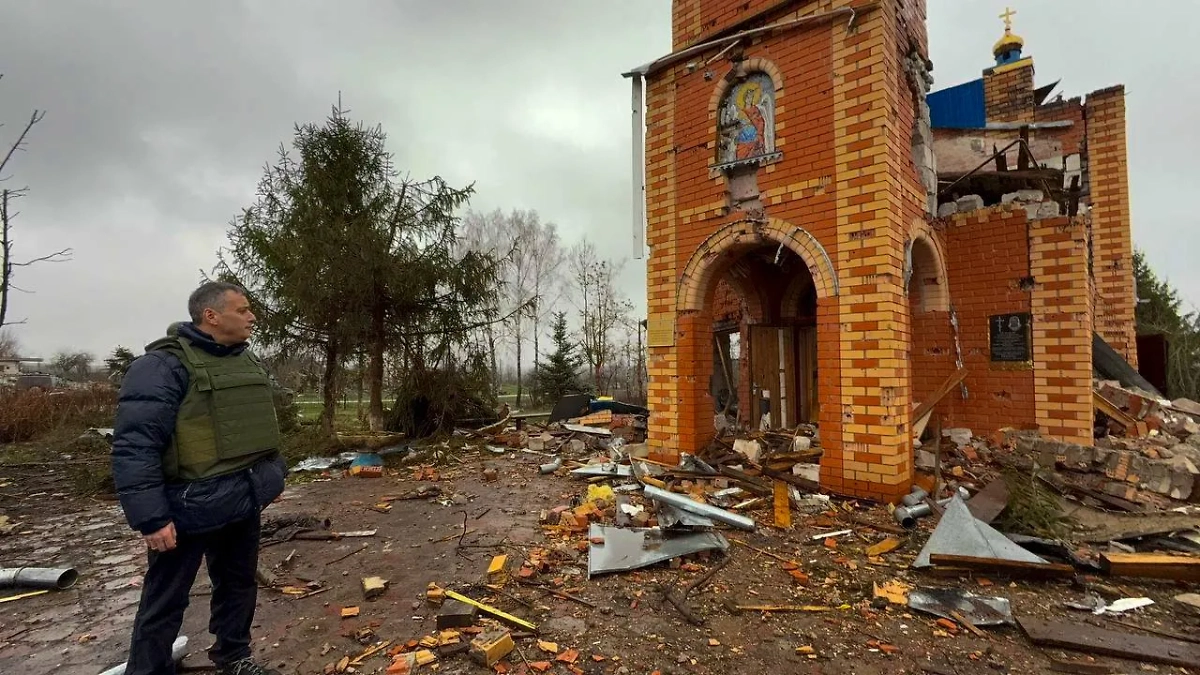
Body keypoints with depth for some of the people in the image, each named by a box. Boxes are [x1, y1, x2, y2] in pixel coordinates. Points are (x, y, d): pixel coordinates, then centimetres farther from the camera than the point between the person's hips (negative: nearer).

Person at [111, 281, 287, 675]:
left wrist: (275, 474, 19)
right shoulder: (164, 364, -16)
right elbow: (133, 446, -20)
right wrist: (150, 517, -21)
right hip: (190, 508, -7)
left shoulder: (248, 361, 9)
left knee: (239, 585, 21)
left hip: (245, 502, 8)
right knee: (165, 601, 10)